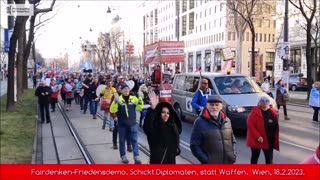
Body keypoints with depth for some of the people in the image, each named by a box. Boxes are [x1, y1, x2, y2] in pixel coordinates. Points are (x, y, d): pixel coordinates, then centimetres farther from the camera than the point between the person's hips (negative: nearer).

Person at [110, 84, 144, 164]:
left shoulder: (134, 98, 0)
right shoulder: (118, 99, -7)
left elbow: (139, 108, 4)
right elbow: (112, 110, -12)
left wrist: (140, 102, -14)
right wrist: (115, 103, -28)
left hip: (133, 123, 1)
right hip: (122, 124, -1)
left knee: (134, 140, 0)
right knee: (122, 140, 10)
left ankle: (136, 156, 2)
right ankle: (123, 156, 23)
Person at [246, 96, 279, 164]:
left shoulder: (273, 112, 5)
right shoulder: (255, 111, -13)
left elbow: (276, 126, 12)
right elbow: (250, 125, -17)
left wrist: (276, 139, 5)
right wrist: (257, 136, -22)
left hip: (270, 140, 5)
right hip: (257, 140, -5)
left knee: (269, 158, 10)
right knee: (255, 157, 9)